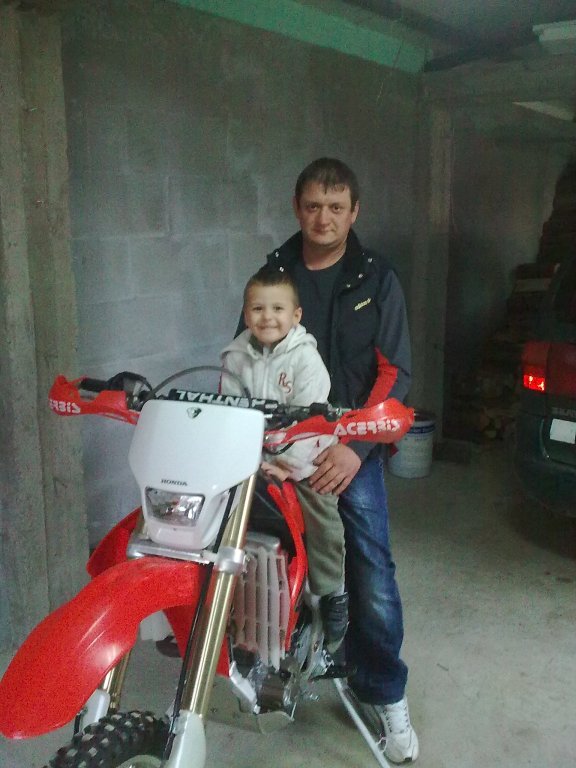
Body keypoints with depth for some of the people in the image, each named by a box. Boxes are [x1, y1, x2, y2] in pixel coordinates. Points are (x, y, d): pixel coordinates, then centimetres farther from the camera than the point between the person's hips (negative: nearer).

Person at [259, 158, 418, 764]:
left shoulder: (376, 279, 3)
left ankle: (386, 693, 15)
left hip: (352, 448, -1)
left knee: (372, 574, -4)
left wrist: (356, 447, -14)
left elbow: (393, 373, -2)